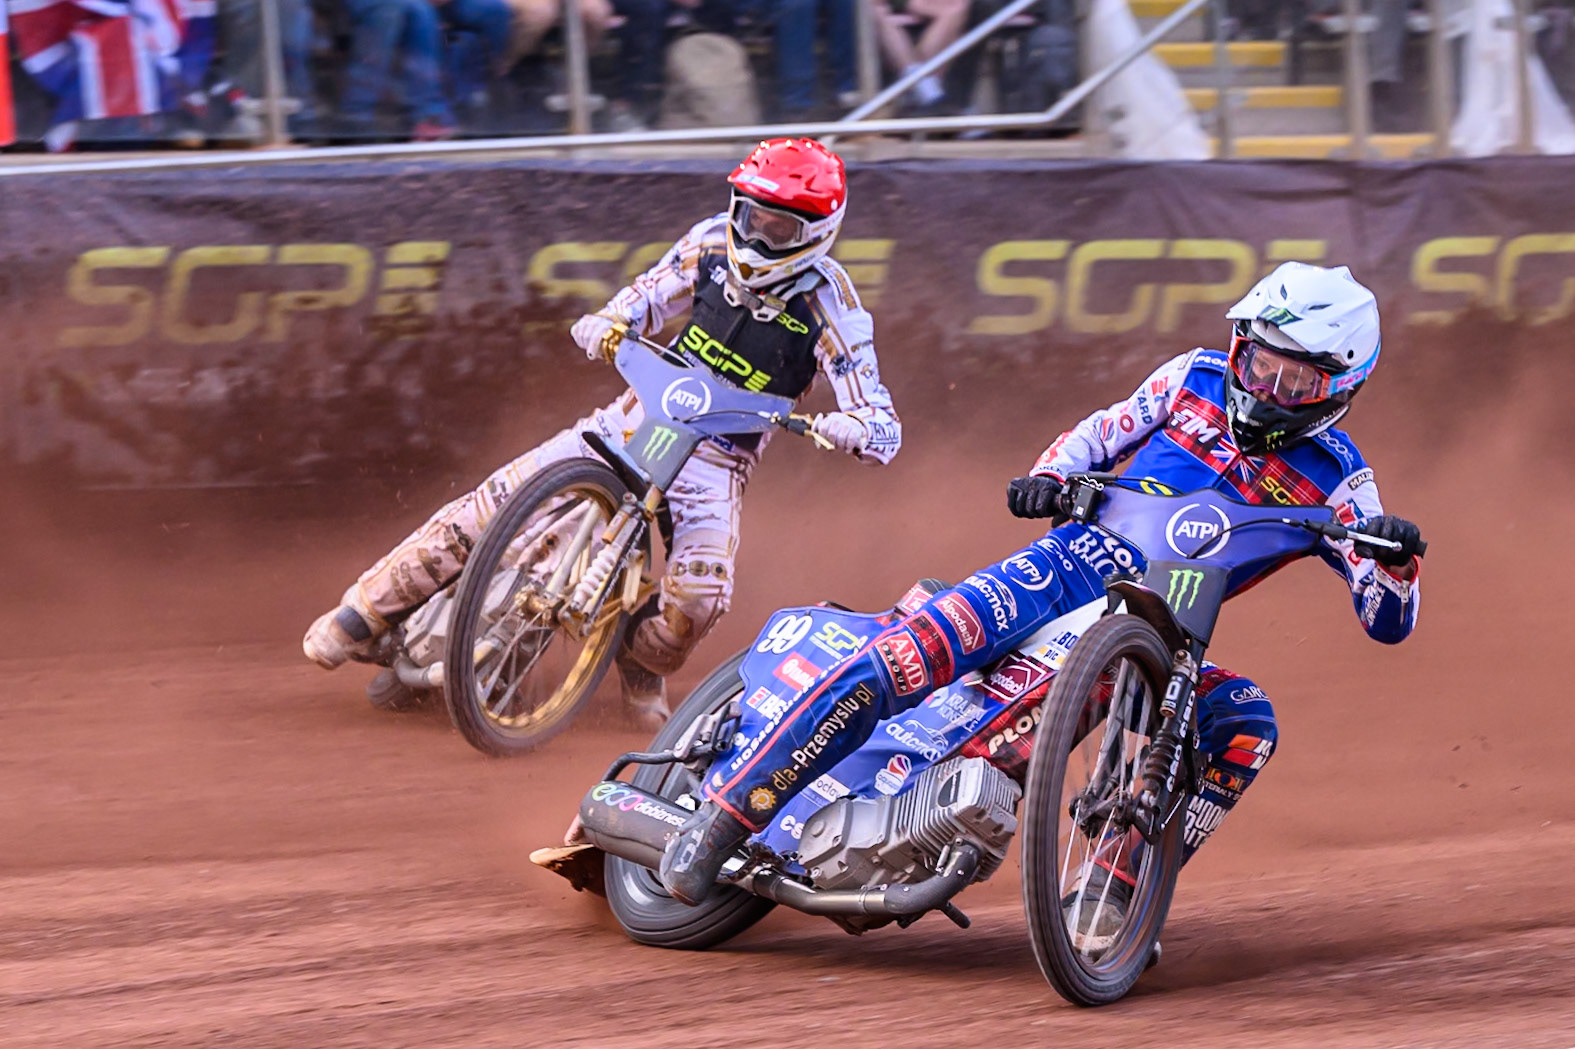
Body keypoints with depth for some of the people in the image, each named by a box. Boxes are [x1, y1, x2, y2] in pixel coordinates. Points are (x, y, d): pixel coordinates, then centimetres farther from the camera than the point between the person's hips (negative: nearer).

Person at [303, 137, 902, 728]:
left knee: (700, 596, -27)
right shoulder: (715, 242, -4)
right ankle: (365, 613, 1)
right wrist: (608, 322, -9)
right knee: (498, 498, -11)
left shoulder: (830, 307, -16)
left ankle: (643, 666, 9)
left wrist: (849, 429, -42)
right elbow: (650, 296, 14)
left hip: (719, 456, -3)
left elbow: (884, 430, -18)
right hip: (642, 413, 3)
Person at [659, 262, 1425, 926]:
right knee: (906, 658, -25)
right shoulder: (1198, 380, 8)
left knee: (1244, 724, -30)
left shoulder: (1334, 477, 4)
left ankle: (1113, 893, -24)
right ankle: (725, 813, -20)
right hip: (1074, 562, -1)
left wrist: (1394, 556, -22)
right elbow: (1100, 434, 20)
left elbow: (1386, 621, 0)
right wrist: (1047, 477, -2)